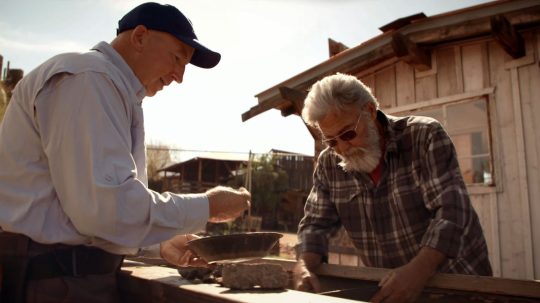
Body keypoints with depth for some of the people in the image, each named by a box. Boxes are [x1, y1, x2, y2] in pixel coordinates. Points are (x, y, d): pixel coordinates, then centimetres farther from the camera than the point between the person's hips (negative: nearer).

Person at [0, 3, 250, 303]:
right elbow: (105, 206, -25)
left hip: (71, 271, 10)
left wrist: (160, 244, 9)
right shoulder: (90, 77, -15)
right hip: (52, 277, -10)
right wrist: (206, 207, -14)